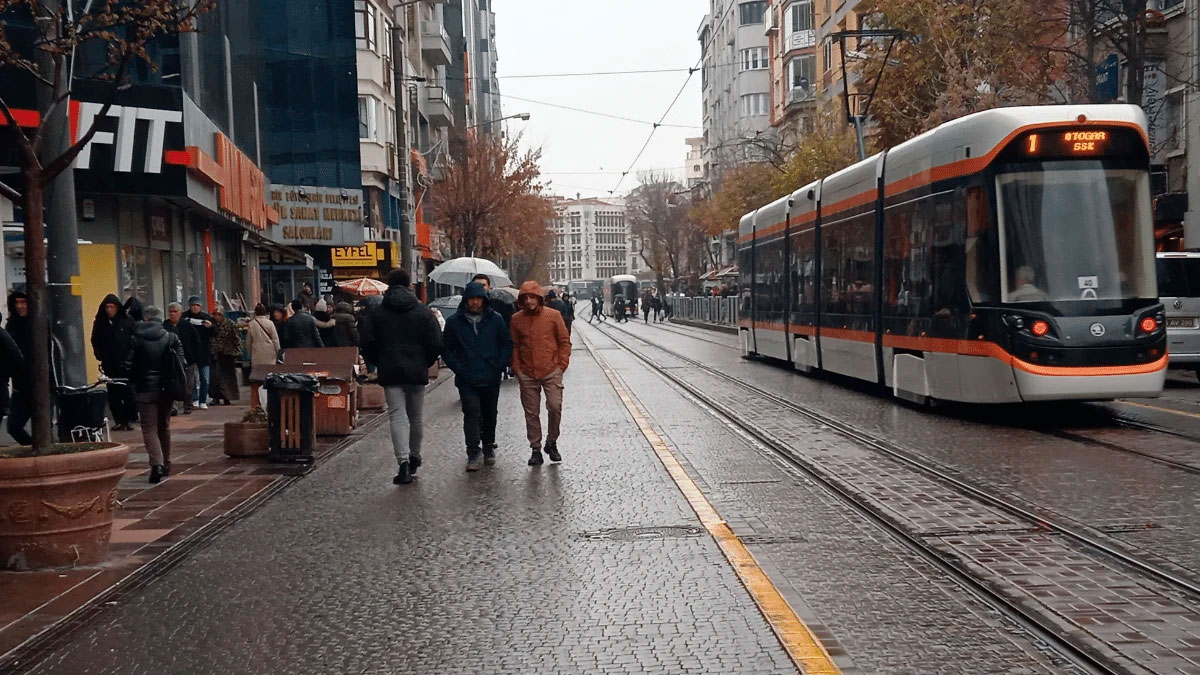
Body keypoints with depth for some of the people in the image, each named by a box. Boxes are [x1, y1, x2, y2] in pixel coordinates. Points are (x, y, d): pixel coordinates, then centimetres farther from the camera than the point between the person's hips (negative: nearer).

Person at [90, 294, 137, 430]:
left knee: (129, 393, -3)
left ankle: (129, 420, 4)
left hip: (126, 363, -2)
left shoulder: (127, 322, 0)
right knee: (113, 394, 2)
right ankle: (119, 421, 7)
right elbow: (96, 342, 12)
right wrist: (100, 356, 0)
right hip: (109, 365, 2)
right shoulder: (100, 323, 7)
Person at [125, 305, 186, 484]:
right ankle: (166, 464, 25)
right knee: (164, 426, 18)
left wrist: (134, 382, 10)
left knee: (149, 428, -1)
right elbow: (182, 362, -4)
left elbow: (128, 365, -7)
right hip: (166, 388, 3)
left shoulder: (136, 339, -6)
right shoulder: (171, 338, -2)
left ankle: (157, 464, -19)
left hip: (145, 389, -3)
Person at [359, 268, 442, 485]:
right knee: (416, 417, 16)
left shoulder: (376, 313, 0)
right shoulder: (423, 312, 1)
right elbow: (436, 344, -2)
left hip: (390, 372, -1)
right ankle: (414, 456, 29)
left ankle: (403, 462, -19)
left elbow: (366, 343, -3)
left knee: (397, 416, -5)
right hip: (417, 371, 1)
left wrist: (377, 363, 13)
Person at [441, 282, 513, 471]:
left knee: (490, 414, 13)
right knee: (472, 413, -13)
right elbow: (446, 349, 6)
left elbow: (507, 344, 8)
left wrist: (499, 367, -2)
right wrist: (459, 369, -5)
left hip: (491, 379, 2)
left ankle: (488, 447, 31)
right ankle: (473, 453, -11)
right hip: (467, 381, -2)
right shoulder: (455, 322, 0)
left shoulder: (495, 320, 2)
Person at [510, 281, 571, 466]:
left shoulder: (553, 315, -1)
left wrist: (562, 364, -2)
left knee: (555, 407, -9)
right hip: (527, 375, 2)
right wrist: (516, 368, 4)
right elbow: (514, 346, 11)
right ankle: (535, 448, 16)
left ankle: (551, 442, 13)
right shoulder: (516, 319, 4)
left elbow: (564, 341, 4)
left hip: (552, 371, -2)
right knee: (531, 413, 6)